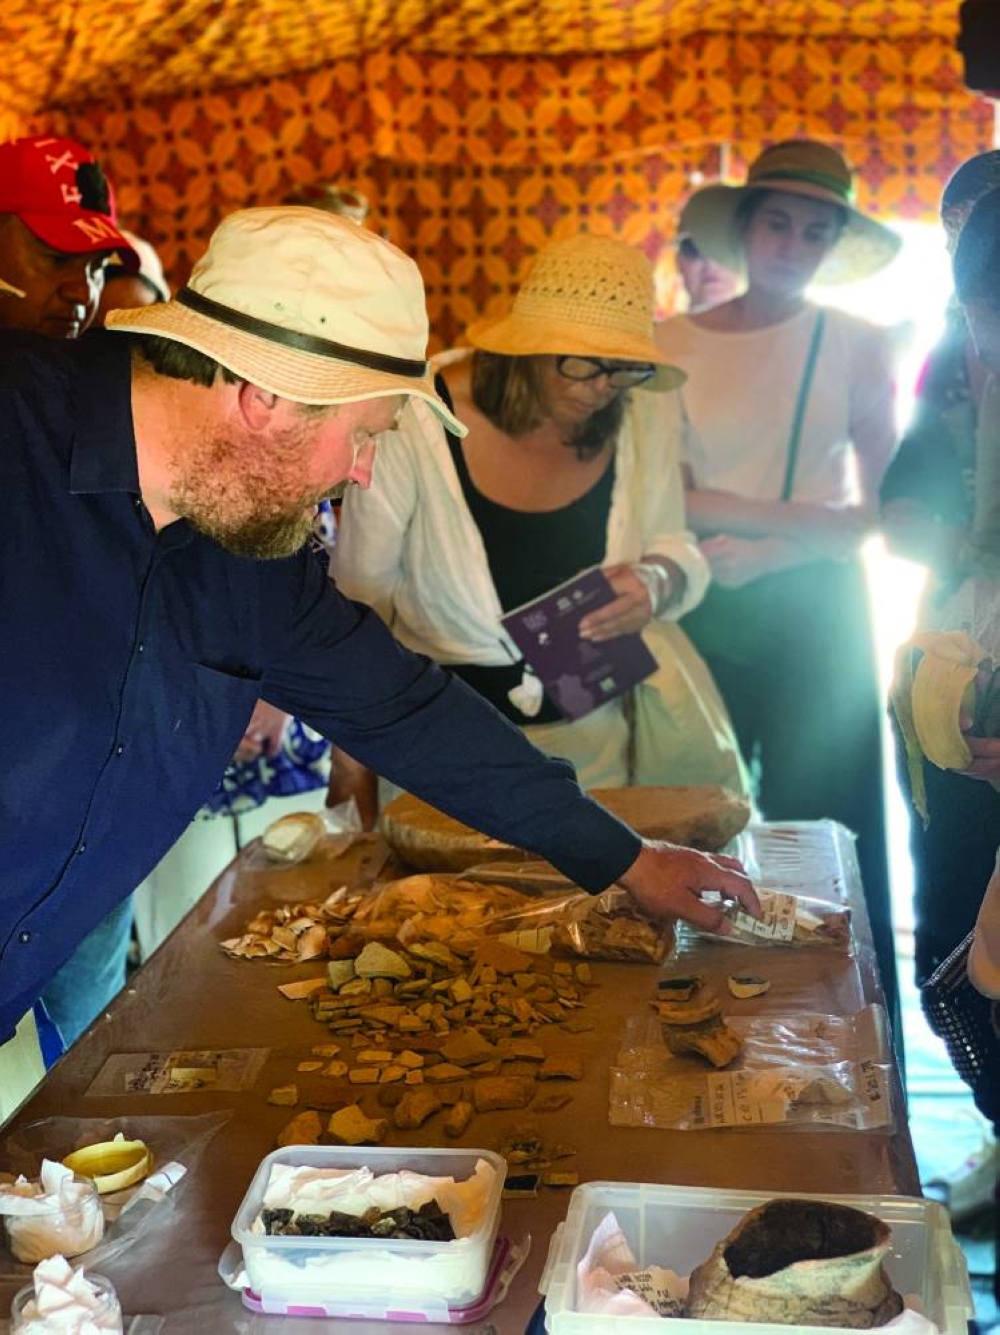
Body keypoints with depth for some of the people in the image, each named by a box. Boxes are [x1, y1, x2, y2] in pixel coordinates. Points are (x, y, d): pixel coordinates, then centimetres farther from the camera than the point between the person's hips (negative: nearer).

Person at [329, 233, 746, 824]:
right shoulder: (416, 420, -20)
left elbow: (673, 547, 6)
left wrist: (658, 581, -20)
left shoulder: (649, 412, -9)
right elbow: (360, 593, -8)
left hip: (601, 729, 3)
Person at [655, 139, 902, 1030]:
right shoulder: (674, 343, 3)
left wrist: (767, 551, -18)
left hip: (813, 608, -1)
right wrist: (789, 514, -18)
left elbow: (881, 509, -3)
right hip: (700, 613, 1)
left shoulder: (856, 346, 2)